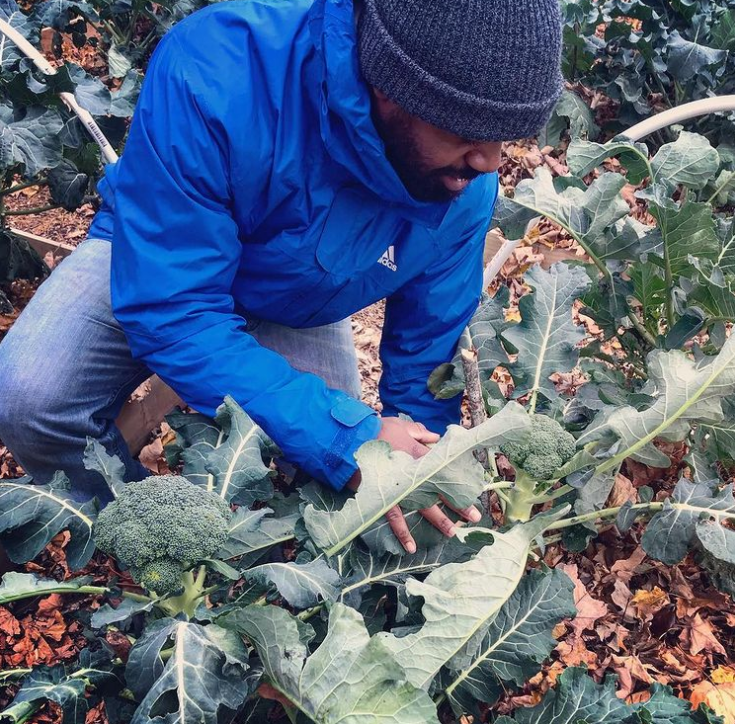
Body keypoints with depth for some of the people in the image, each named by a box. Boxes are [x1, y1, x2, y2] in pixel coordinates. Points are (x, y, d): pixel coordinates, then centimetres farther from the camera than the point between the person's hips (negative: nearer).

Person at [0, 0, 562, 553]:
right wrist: (347, 438, -42)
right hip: (159, 263, -2)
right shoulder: (214, 73, -39)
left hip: (298, 318, 3)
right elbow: (172, 311, -38)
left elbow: (429, 345, -8)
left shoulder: (468, 185, -24)